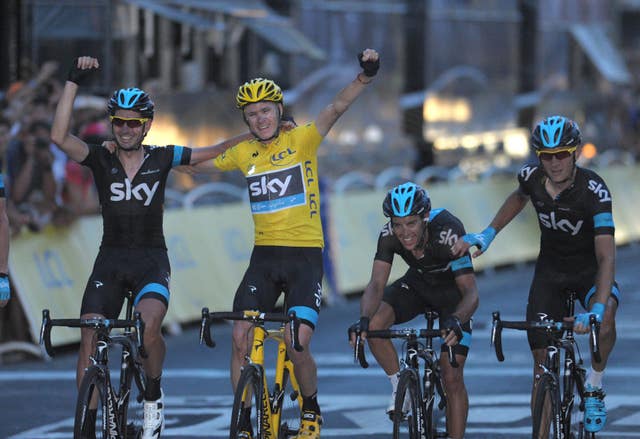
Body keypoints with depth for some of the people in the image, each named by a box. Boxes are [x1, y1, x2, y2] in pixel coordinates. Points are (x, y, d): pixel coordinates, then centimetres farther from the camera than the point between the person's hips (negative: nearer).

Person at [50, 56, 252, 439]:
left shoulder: (162, 159, 2)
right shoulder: (100, 159, 1)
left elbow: (215, 152, 7)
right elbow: (60, 136, -16)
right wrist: (74, 82, -20)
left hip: (152, 261, -1)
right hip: (110, 261, 1)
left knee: (149, 325, -28)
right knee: (90, 339, -11)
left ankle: (154, 398, -4)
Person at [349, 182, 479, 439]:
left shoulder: (448, 232, -37)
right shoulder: (389, 235, -26)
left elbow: (470, 291, -40)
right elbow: (377, 284, -28)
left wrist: (456, 321, -60)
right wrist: (364, 319, -49)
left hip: (452, 290, -3)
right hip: (417, 283, 3)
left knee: (452, 377, -11)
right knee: (375, 325, -25)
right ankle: (400, 387, -3)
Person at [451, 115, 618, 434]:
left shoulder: (594, 190, -30)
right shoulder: (531, 177, -17)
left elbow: (606, 256, -38)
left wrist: (597, 310, -51)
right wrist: (488, 234, 1)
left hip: (589, 268, -3)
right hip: (550, 269, 3)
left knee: (605, 318, -35)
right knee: (542, 361, -2)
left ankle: (593, 388, -10)